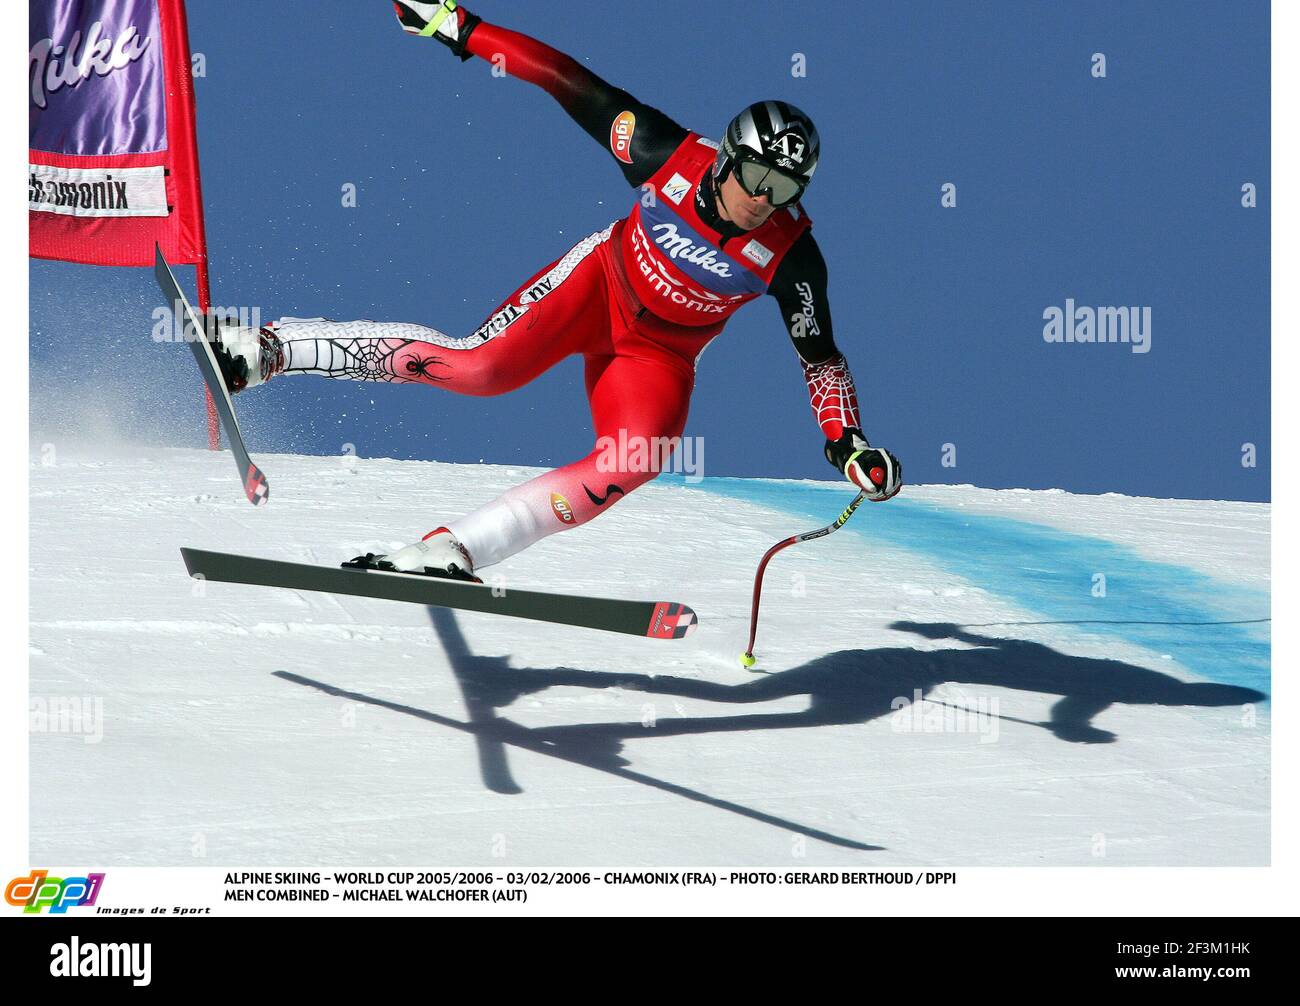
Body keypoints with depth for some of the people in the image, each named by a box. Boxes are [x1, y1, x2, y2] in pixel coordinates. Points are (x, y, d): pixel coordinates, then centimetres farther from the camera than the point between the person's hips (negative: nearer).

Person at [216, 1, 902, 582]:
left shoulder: (788, 254, -18)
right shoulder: (670, 156, -20)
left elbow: (818, 352, -5)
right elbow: (574, 84, -14)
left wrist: (847, 442, -15)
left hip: (660, 355, 2)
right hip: (601, 282, -2)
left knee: (627, 468, -26)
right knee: (480, 367, -25)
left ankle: (452, 550, -24)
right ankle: (267, 350, -18)